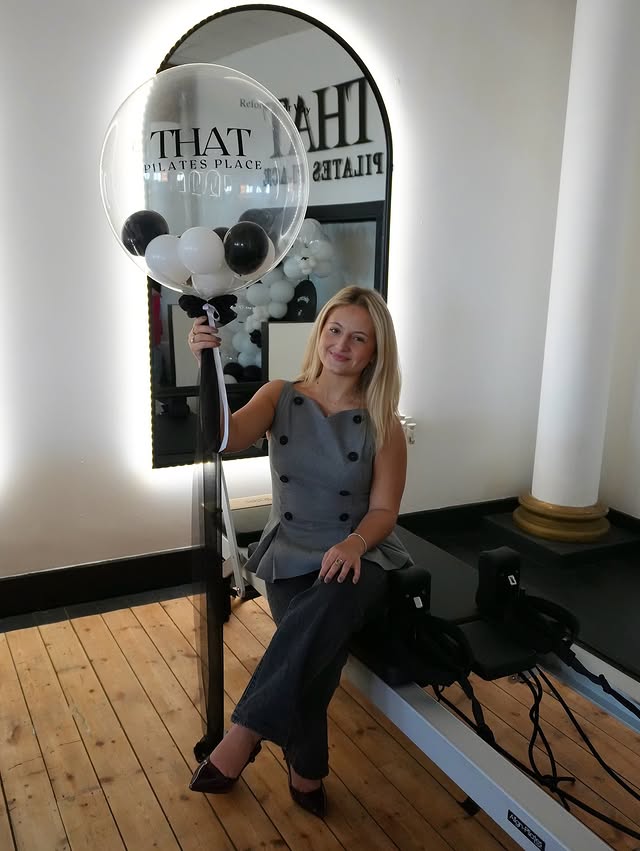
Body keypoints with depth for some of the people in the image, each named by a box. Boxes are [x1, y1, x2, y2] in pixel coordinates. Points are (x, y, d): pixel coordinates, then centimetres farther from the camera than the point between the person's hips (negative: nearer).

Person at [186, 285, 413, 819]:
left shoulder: (382, 423, -2)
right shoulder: (279, 397, 1)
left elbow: (384, 510, -2)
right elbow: (224, 438, -17)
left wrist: (354, 544, -24)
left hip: (359, 554, 0)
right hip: (292, 554, 1)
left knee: (330, 605, -36)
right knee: (314, 645, -30)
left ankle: (244, 733, -23)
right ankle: (306, 771, -10)